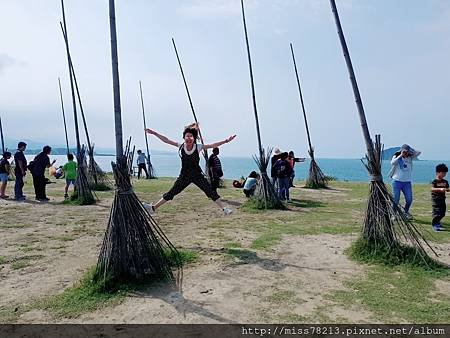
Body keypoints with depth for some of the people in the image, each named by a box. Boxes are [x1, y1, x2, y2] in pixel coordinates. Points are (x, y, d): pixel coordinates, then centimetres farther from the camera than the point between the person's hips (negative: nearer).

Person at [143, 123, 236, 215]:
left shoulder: (198, 147, -10)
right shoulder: (181, 146, -6)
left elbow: (212, 145, -16)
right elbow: (166, 140, -3)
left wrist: (226, 141, -25)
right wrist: (154, 133, -3)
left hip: (197, 175, -1)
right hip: (184, 175, 1)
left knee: (211, 192, -6)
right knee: (171, 192, 3)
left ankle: (224, 208, 1)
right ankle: (153, 208, 15)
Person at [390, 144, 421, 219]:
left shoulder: (410, 157, 9)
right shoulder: (396, 157, -1)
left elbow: (419, 152, 1)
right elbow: (392, 163, -21)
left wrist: (410, 150, -2)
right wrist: (400, 155, -16)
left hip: (407, 182, 3)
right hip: (397, 181, -3)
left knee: (409, 199, 2)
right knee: (396, 199, 0)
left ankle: (406, 212, 26)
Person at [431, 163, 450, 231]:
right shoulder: (435, 181, -11)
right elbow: (432, 189, -23)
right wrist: (440, 189, -36)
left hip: (442, 199, 7)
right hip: (435, 199, -7)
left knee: (442, 213, 11)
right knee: (437, 212, -8)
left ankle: (437, 221, 33)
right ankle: (434, 224, 3)